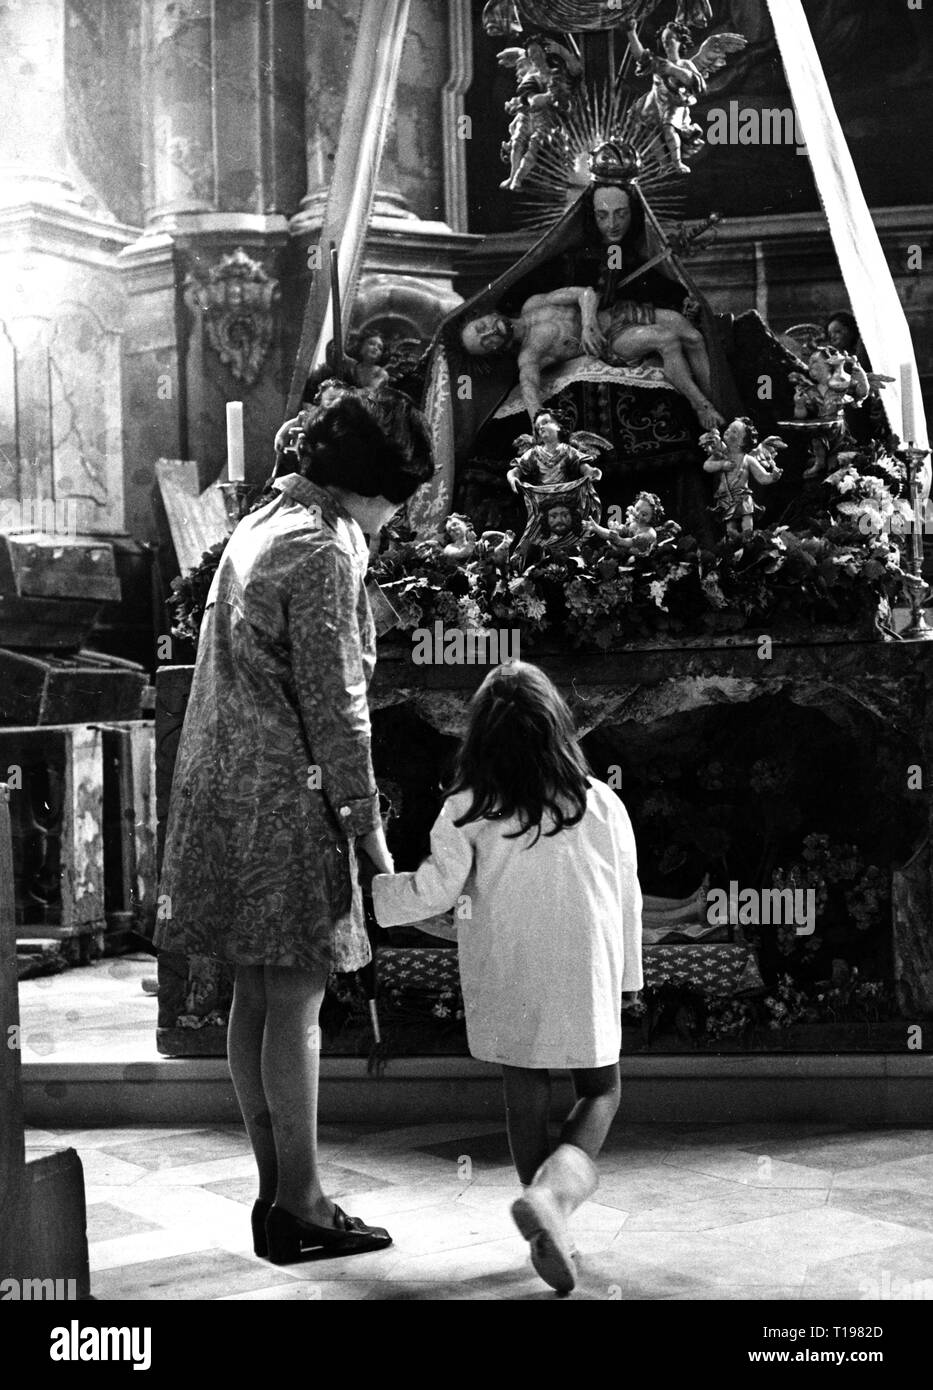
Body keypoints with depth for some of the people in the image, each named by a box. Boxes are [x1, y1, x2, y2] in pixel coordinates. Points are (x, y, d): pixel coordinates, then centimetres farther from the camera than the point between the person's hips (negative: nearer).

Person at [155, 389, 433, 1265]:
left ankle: (277, 1191, 19)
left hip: (225, 791, 9)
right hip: (287, 798, -9)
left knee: (255, 997, 11)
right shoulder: (323, 551, -13)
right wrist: (368, 824, -11)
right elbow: (334, 702, -15)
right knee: (296, 1001, -3)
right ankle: (299, 1203, 4)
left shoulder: (260, 524, 16)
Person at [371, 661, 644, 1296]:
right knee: (600, 1092, 12)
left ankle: (550, 1232, 17)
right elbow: (626, 897, 4)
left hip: (504, 979, 1)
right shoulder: (600, 803, -2)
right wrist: (626, 977, 15)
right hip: (584, 975, 0)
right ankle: (553, 1191, -13)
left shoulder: (468, 810, -6)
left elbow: (435, 890, -10)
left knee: (526, 1098, 14)